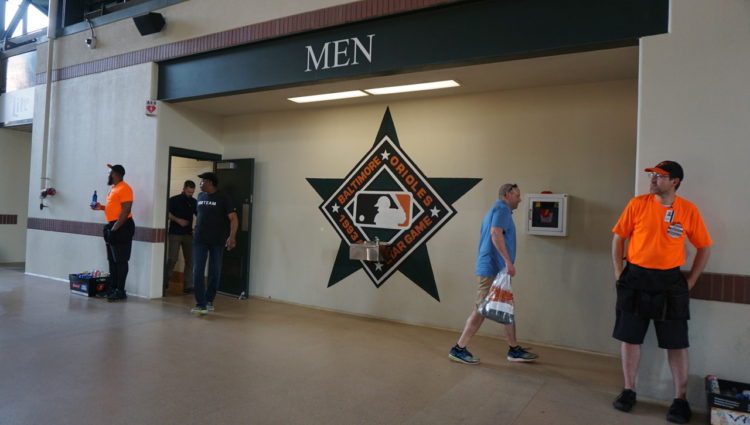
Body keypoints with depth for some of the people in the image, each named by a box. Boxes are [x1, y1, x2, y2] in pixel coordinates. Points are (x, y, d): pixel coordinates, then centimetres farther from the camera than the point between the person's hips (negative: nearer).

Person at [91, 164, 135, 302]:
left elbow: (125, 210, -20)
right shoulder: (114, 188, 18)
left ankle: (120, 291, 0)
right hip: (112, 226, 10)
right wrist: (101, 207, 13)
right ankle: (113, 287, 22)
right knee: (112, 260, 14)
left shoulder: (124, 188, -13)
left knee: (120, 260, -5)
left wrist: (115, 228, -21)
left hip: (121, 227, -10)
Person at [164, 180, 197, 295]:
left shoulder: (194, 202, 11)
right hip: (175, 233, -3)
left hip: (188, 234, 3)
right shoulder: (174, 200, 3)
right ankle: (165, 282, 10)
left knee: (190, 260, 0)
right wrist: (178, 220, -15)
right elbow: (167, 213, -2)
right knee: (172, 259, -5)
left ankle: (188, 286, 5)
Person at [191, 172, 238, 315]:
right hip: (200, 239, 4)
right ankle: (201, 304, -6)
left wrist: (232, 236, -24)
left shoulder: (223, 198, -7)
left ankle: (209, 300, 23)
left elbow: (233, 218, -13)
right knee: (197, 271, -7)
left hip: (217, 241, -3)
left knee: (215, 272, 7)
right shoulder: (201, 196, 9)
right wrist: (195, 230, 18)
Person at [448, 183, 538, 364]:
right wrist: (508, 261, -30)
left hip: (494, 268, 11)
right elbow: (496, 233, -27)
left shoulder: (495, 210, 23)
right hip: (494, 268, -11)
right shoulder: (502, 209, -9)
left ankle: (514, 350, 22)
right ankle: (459, 349, 0)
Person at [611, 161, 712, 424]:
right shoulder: (637, 204, -4)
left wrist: (690, 281, 2)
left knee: (676, 343, 5)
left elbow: (704, 247, 6)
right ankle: (629, 390, 21)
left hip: (670, 282, 0)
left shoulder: (688, 211, -3)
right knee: (630, 337, 6)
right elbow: (618, 238, 3)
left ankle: (680, 399, 19)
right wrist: (619, 274, -1)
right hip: (635, 279, 1)